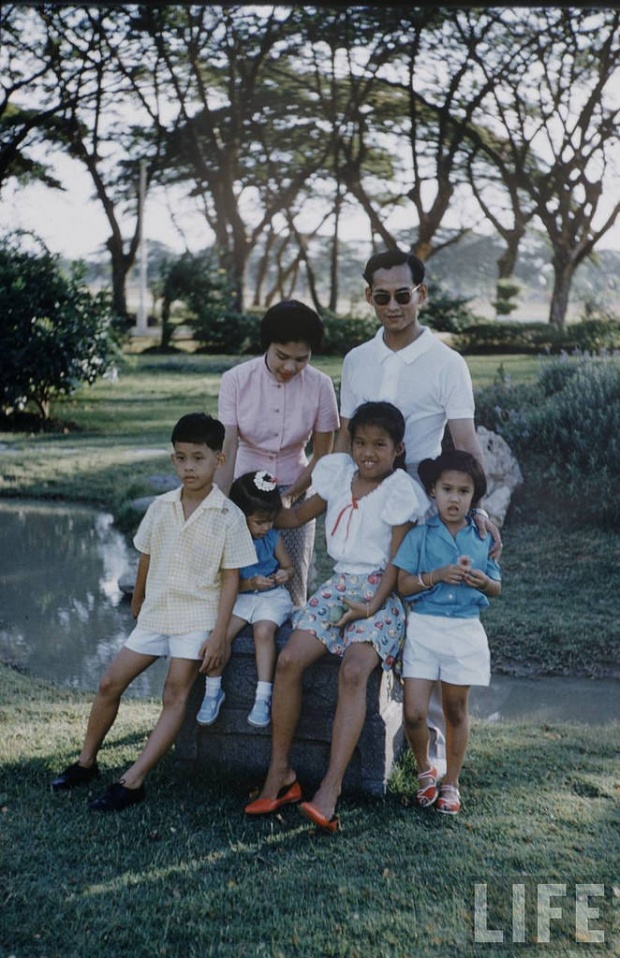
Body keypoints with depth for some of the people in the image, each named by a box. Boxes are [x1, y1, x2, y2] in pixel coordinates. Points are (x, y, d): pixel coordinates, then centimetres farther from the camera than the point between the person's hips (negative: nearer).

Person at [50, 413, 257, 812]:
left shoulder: (228, 516, -10)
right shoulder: (160, 508, 3)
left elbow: (230, 578, -10)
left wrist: (219, 633, -15)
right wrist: (137, 605, 24)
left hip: (197, 617, -5)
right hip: (156, 612, 5)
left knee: (175, 695, -13)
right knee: (110, 683, 5)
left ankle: (133, 781, -11)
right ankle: (86, 762, 22)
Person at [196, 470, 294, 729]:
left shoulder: (273, 538, -2)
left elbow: (288, 566, 12)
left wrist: (284, 574, -12)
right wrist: (250, 583, -23)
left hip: (272, 595, 0)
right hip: (239, 596, 0)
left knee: (263, 630, -28)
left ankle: (263, 697, -22)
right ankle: (213, 690, -4)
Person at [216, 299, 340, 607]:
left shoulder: (320, 386, -10)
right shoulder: (236, 380, -12)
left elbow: (322, 456, -2)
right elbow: (226, 451, -16)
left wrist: (291, 497, -12)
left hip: (294, 492, 1)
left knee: (291, 590, 2)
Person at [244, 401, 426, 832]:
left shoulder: (400, 490, -3)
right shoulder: (339, 475, 11)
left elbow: (397, 561, -7)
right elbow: (297, 515, 24)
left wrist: (372, 606, -19)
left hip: (381, 593, -5)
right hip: (339, 585, 5)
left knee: (354, 671, -29)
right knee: (289, 659, -18)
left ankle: (330, 789, -31)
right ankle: (280, 773, -9)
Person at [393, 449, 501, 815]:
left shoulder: (484, 538, 4)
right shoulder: (420, 535, 0)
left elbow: (497, 588, 9)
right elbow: (404, 585, -3)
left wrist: (482, 581, -13)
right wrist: (437, 575, -18)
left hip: (465, 630, 1)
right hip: (424, 626, -1)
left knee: (456, 709, 10)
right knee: (414, 712, -5)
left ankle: (451, 782, 27)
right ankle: (425, 769, 23)